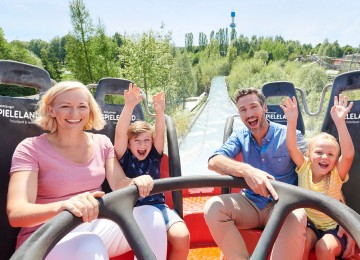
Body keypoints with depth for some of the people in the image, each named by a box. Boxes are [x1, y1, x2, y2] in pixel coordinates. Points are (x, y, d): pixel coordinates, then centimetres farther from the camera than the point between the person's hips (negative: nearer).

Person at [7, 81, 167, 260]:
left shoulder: (102, 143, 5)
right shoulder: (30, 148, -8)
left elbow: (119, 183, -4)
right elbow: (15, 213, -19)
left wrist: (137, 183, -28)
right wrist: (63, 206, -40)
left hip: (95, 227, 5)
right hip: (47, 238, -4)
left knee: (150, 216, -20)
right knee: (90, 246, -37)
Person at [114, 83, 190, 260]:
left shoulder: (154, 156, 10)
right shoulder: (125, 158, 3)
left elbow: (160, 134, -3)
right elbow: (120, 134, -12)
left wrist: (160, 111, -21)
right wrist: (129, 107, -26)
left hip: (157, 206, 3)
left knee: (182, 236, -22)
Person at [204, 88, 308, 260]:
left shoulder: (289, 135, -7)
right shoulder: (240, 136, 0)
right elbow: (214, 161, -18)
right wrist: (246, 171, -37)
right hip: (249, 203, 2)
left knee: (296, 217, -35)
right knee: (213, 206, -23)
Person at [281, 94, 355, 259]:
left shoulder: (336, 174, -14)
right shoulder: (304, 168, -9)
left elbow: (348, 154, -32)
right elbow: (291, 148, -24)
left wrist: (340, 123, -44)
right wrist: (292, 121, -39)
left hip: (334, 227, -1)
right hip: (309, 224, 1)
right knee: (301, 243, -26)